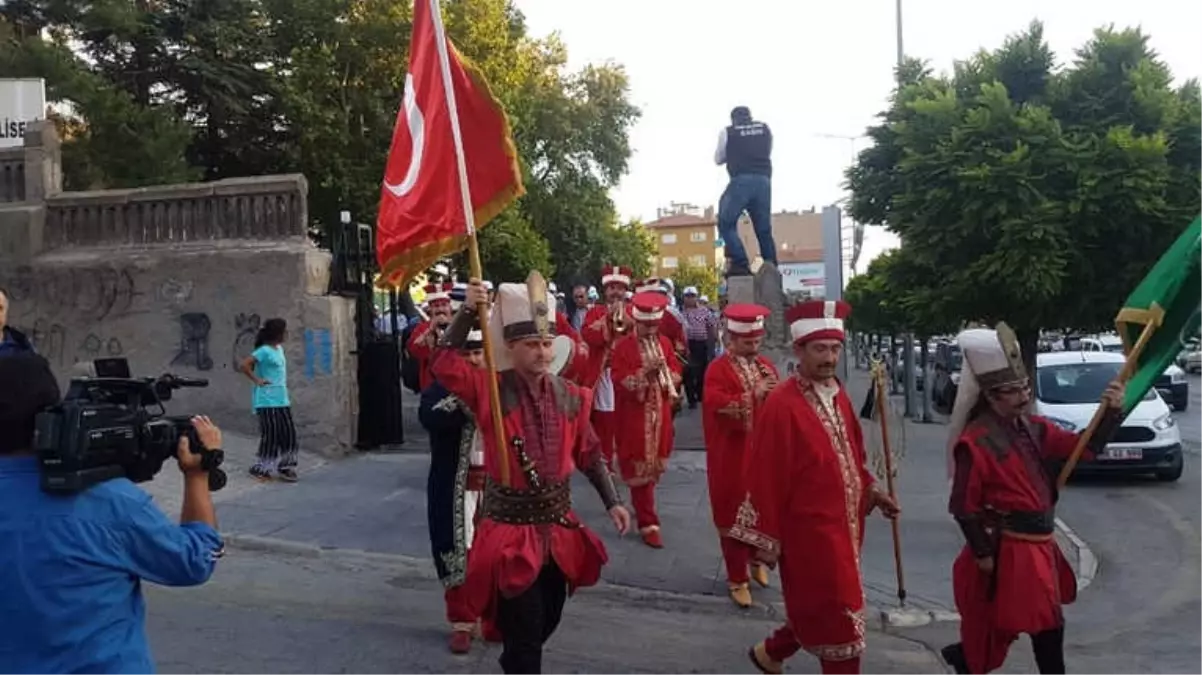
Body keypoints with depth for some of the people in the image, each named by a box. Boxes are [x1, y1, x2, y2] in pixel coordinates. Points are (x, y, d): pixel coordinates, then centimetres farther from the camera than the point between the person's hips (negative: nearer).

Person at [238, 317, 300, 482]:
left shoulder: (279, 348, 11)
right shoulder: (264, 351, -15)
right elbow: (243, 365, -23)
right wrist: (257, 380, -17)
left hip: (282, 400, 9)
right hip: (268, 401, -9)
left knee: (289, 433, 9)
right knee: (271, 435, -3)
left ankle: (285, 467, 19)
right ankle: (260, 468, 10)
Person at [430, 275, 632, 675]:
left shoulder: (569, 396, 0)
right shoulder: (491, 390, -12)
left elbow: (589, 454, 9)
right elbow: (444, 365, -28)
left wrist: (612, 501, 4)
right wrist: (468, 312, -34)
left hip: (558, 527, 5)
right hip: (511, 530, -5)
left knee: (546, 623, 22)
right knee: (523, 634, -1)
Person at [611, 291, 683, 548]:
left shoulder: (664, 342, 6)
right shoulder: (623, 346, -9)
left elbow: (675, 373, 7)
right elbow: (619, 383, -15)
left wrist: (665, 375, -15)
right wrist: (645, 371, -26)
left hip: (660, 415, 5)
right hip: (634, 417, -5)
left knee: (654, 465, 17)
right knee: (640, 467, -3)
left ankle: (641, 508, 39)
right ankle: (648, 522, 2)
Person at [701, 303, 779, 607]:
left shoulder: (766, 366, 8)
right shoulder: (718, 369, -10)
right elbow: (715, 403, -25)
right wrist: (752, 394, -30)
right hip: (732, 454, -5)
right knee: (734, 513, 4)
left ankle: (757, 558, 41)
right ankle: (737, 578, 16)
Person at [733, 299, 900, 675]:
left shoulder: (838, 395, 5)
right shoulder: (781, 405, -20)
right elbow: (766, 478, -18)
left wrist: (870, 491, 9)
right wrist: (765, 539, -14)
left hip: (843, 529, 8)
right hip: (810, 534, -8)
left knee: (815, 610, 21)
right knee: (838, 624, 2)